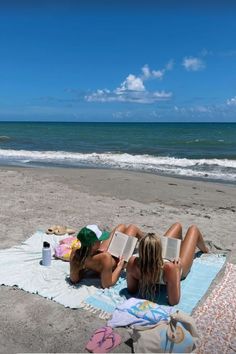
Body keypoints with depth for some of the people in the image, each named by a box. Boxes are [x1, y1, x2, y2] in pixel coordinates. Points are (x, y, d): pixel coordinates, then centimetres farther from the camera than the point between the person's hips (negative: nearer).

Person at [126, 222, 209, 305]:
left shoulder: (132, 263, -42)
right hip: (178, 266, -3)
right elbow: (173, 301, -36)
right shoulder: (169, 268, -51)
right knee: (193, 229, 20)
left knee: (177, 225, 25)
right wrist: (177, 272, -32)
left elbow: (131, 290, -21)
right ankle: (204, 249, 61)